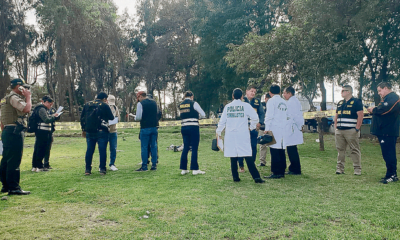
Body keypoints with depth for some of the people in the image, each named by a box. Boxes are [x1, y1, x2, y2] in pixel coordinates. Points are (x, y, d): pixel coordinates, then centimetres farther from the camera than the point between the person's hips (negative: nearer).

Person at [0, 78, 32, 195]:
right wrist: (28, 96, -10)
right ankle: (14, 188, -7)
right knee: (14, 160, -9)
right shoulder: (14, 97, -10)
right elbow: (27, 109, -25)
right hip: (15, 132, -11)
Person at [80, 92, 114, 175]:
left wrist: (83, 129, 20)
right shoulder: (105, 105, -4)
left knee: (89, 150, 9)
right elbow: (111, 118, -2)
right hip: (101, 131, -4)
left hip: (89, 131, 5)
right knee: (102, 150, 0)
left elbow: (82, 117, 14)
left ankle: (87, 169, 10)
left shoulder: (87, 104, 12)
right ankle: (102, 169, 0)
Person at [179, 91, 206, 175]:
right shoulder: (194, 103, -4)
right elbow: (203, 114, 1)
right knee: (194, 148, 0)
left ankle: (183, 169, 13)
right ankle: (195, 169, 2)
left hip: (184, 127, 5)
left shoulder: (180, 105, 10)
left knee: (185, 148, 11)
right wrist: (197, 115, 19)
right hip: (193, 127, -5)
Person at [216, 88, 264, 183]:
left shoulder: (227, 106, 9)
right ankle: (256, 177, -8)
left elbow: (222, 120, 12)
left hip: (230, 134, 3)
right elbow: (255, 117, -1)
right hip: (243, 134, -3)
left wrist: (219, 131, 23)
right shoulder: (245, 105, 1)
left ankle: (235, 177, 11)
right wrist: (252, 127, 15)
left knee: (233, 156, 8)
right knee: (248, 156, -4)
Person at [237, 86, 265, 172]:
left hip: (254, 128, 3)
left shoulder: (257, 101, 11)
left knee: (253, 147, 4)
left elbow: (262, 113, 12)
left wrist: (259, 123, -3)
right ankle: (241, 166, 10)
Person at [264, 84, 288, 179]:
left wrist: (267, 128, -10)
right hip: (283, 129, 7)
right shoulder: (284, 102, 17)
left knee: (274, 151, -7)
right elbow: (286, 117, 18)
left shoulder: (271, 101, -4)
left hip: (274, 128, -7)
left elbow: (269, 116, -11)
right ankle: (282, 172, 13)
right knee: (281, 151, 9)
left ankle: (275, 172, -7)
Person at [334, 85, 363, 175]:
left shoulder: (356, 102, -1)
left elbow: (360, 115, -8)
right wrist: (336, 127, 13)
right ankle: (340, 168, 14)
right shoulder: (340, 103, 19)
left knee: (354, 150, -2)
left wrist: (357, 128, -13)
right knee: (340, 150, 8)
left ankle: (357, 169, 4)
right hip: (339, 131, 6)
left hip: (351, 131, -6)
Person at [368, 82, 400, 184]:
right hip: (383, 132, 11)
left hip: (388, 132, -11)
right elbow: (379, 111, 22)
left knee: (389, 154, -8)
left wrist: (373, 110, -5)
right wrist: (373, 111, 3)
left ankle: (391, 175, -3)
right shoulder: (386, 98, 22)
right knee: (387, 154, 13)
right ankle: (392, 174, 20)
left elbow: (384, 109, -23)